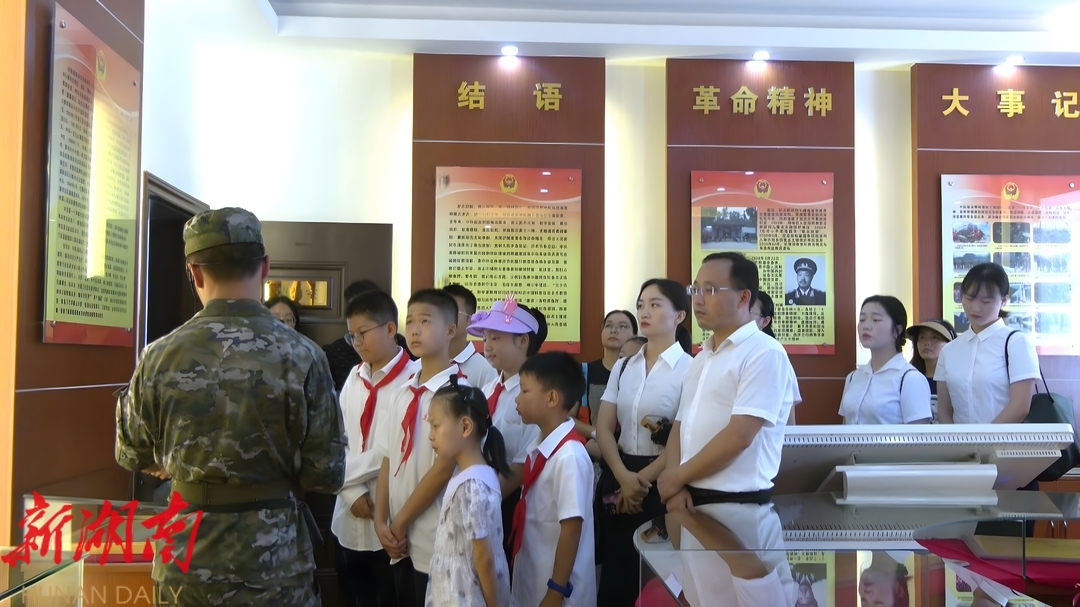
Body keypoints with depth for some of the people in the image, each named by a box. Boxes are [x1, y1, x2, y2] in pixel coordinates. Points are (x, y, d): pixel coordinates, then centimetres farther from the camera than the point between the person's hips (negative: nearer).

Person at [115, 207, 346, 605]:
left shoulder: (159, 358, -8)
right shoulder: (301, 356, -15)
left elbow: (132, 456, 7)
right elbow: (326, 475, -12)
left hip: (186, 569, 2)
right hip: (272, 564, -1)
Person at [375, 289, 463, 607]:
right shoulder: (403, 393, 8)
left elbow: (444, 468, -16)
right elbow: (389, 461, 8)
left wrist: (401, 521, -9)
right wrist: (382, 521, -2)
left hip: (436, 543, -6)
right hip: (402, 541, 6)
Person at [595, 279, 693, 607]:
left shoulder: (689, 369, -9)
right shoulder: (623, 366, 9)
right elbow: (603, 426, 4)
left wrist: (642, 480, -11)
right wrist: (623, 477, -12)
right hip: (618, 476, 5)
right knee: (615, 569, 10)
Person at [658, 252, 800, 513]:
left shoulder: (765, 353, -12)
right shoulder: (701, 358, 13)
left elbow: (739, 436, -19)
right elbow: (680, 427, 11)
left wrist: (677, 476, -10)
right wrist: (674, 484, -6)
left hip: (737, 505, -7)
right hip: (689, 500, 7)